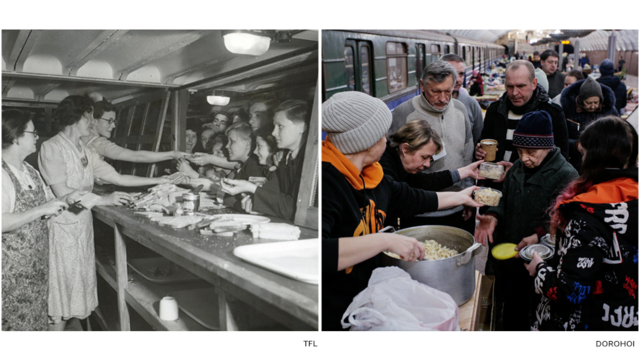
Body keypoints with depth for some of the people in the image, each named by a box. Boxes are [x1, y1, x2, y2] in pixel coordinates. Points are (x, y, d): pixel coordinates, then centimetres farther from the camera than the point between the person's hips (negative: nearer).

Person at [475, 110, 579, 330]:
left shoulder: (566, 176, -14)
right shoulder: (517, 169, 9)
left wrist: (539, 236, -33)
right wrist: (494, 217, -2)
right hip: (507, 261, 7)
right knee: (510, 316, 20)